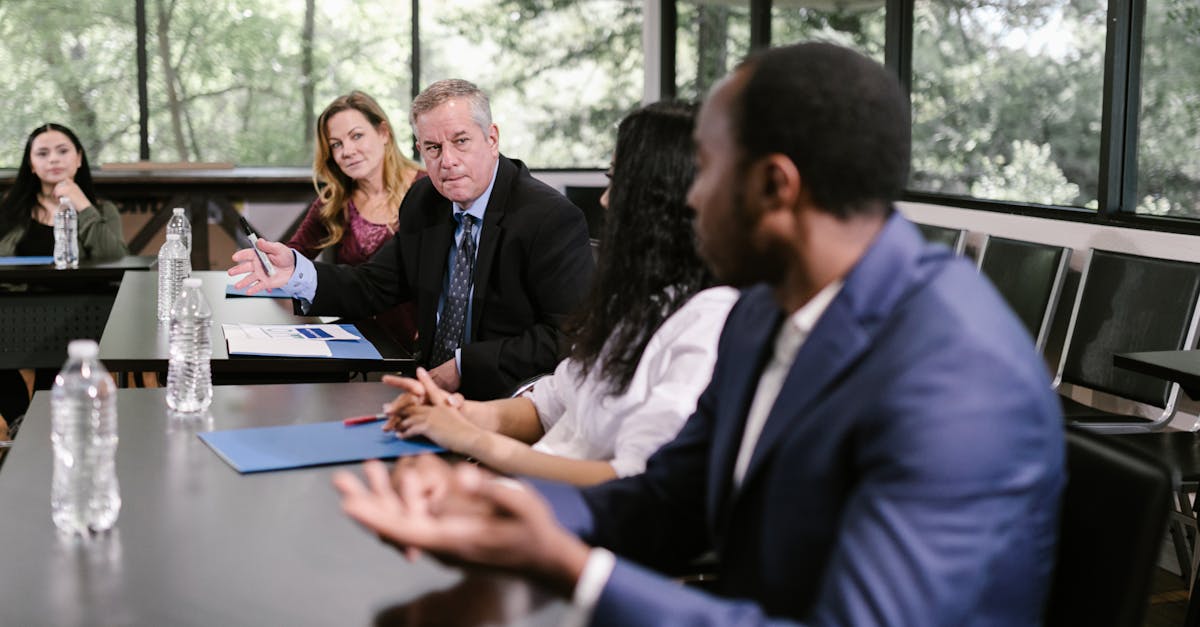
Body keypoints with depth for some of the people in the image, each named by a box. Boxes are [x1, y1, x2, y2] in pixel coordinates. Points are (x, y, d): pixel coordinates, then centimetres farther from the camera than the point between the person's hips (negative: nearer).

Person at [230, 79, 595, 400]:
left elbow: (570, 336, -19)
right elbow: (375, 287, 14)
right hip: (432, 388, 7)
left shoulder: (552, 220, -13)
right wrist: (295, 272, -5)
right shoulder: (424, 204, 10)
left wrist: (465, 366, -19)